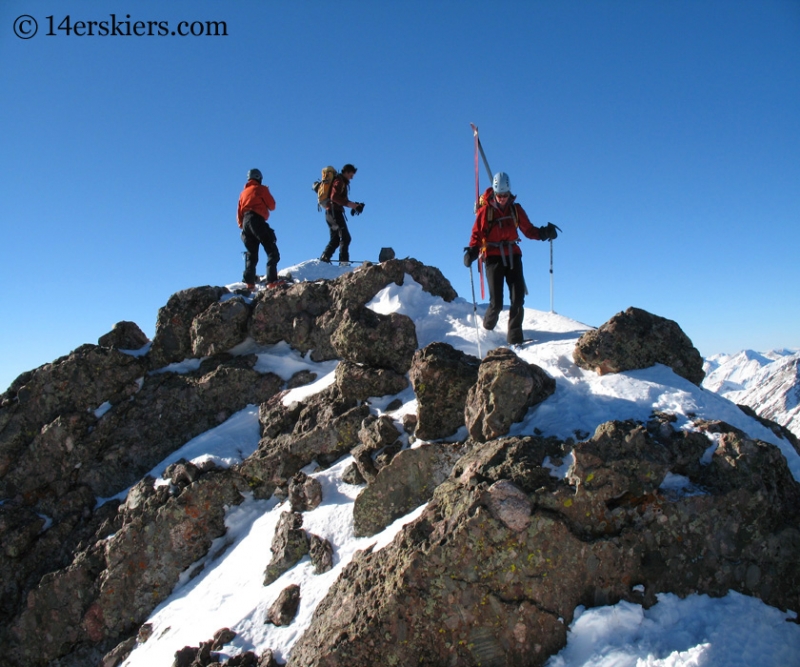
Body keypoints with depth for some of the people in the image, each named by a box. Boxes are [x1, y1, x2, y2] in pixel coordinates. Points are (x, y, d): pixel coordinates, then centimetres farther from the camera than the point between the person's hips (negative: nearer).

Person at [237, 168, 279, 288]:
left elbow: (239, 212, 19)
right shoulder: (261, 189, 5)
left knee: (251, 254, 11)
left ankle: (249, 282, -3)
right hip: (257, 221, -7)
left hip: (245, 223, 7)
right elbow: (272, 206, 5)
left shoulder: (243, 192, 23)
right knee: (272, 252, -9)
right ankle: (272, 280, -23)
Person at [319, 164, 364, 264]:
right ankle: (343, 261, -19)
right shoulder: (339, 181, -7)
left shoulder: (342, 182, 23)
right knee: (345, 237, -13)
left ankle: (324, 258, 9)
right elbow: (334, 197, -21)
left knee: (335, 239, 13)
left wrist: (353, 205, 9)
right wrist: (348, 203, -25)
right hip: (334, 211, -10)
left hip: (330, 212, 10)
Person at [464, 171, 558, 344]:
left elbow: (528, 230, 11)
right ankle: (488, 326, 23)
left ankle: (514, 336, 3)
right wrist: (472, 252, -19)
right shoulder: (485, 211, -1)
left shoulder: (516, 210, 8)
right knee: (496, 302, -7)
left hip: (512, 256, 3)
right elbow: (477, 235, -2)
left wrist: (544, 233, -7)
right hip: (493, 258, -3)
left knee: (518, 298, -5)